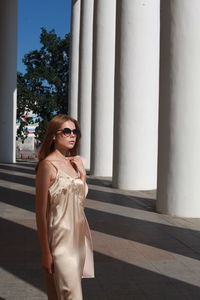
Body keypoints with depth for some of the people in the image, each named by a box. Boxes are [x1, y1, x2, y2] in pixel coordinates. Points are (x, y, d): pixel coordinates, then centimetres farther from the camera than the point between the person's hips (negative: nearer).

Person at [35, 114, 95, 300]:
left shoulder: (77, 162, 8)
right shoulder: (48, 165, -12)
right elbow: (41, 211, -12)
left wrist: (82, 175, 1)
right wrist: (45, 252, -12)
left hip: (80, 234, 7)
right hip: (60, 237, -7)